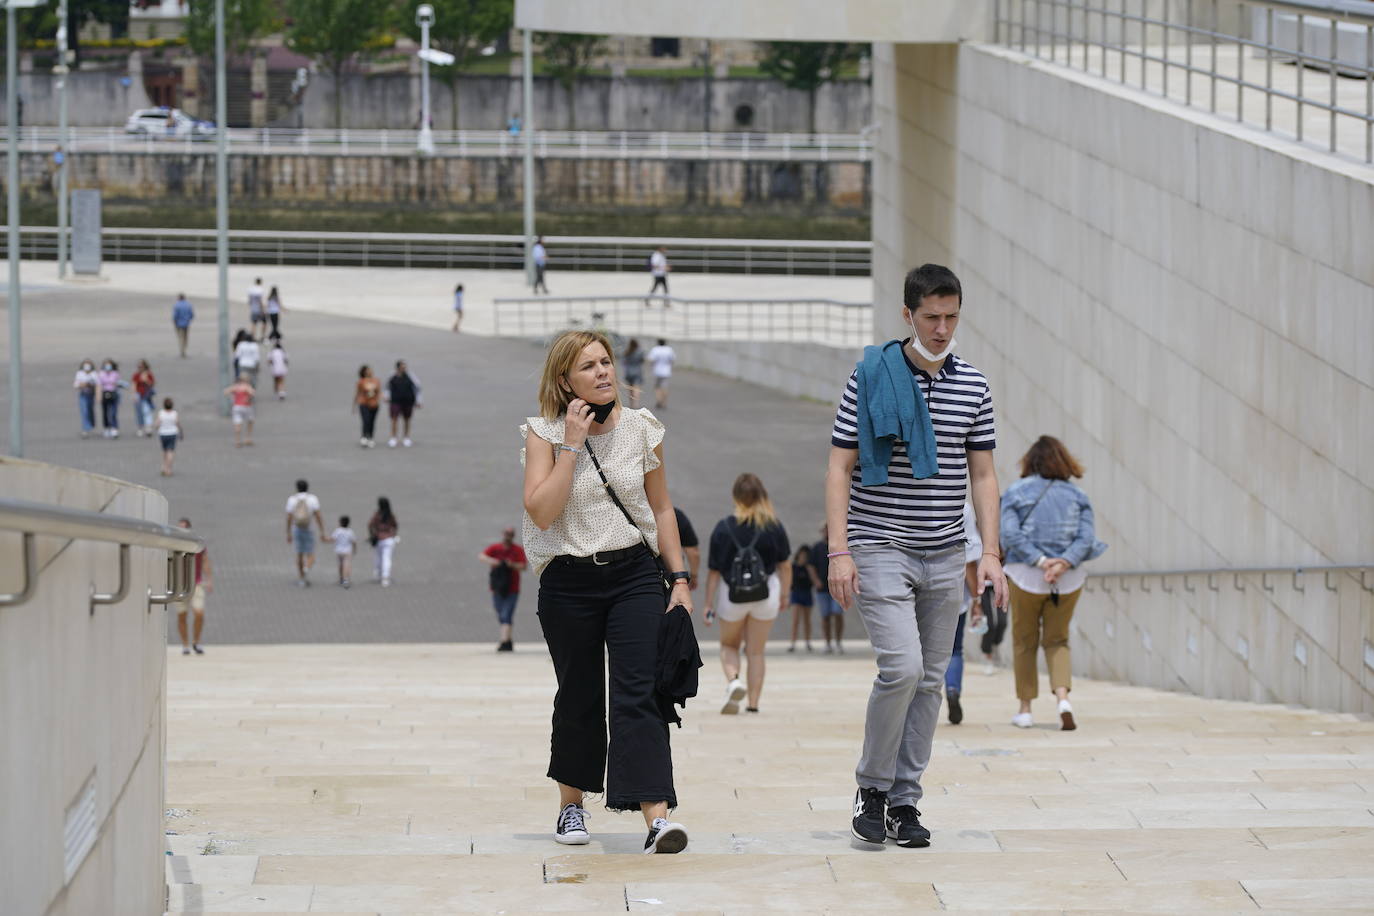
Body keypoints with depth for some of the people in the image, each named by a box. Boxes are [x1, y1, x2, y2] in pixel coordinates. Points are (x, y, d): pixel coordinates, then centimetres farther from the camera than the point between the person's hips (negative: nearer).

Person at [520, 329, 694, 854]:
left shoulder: (641, 429, 2)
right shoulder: (545, 434, -4)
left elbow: (661, 508, 11)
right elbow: (541, 511, -15)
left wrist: (679, 578, 6)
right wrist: (572, 445, -16)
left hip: (634, 576, 1)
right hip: (569, 582, -1)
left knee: (638, 694, -12)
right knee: (579, 700, 10)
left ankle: (657, 816, -21)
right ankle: (571, 805, 31)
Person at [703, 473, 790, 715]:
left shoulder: (724, 527, -9)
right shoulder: (774, 527, -6)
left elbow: (714, 571, -6)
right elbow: (785, 565, -1)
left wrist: (709, 605, 1)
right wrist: (784, 595, 12)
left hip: (732, 595, -1)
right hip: (765, 594, 1)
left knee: (728, 645, 18)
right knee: (756, 651, 12)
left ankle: (733, 681, -10)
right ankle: (752, 702, 7)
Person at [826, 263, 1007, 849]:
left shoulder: (973, 387, 7)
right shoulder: (869, 378, -4)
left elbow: (982, 475, 11)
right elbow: (840, 468, -4)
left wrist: (990, 552, 1)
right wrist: (838, 550, -12)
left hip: (944, 556, 4)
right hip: (880, 551, -4)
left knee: (930, 680, 5)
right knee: (902, 666, -17)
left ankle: (904, 801, 14)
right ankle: (872, 788, 0)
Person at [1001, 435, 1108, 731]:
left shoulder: (1016, 493, -2)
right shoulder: (1076, 496, 5)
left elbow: (1010, 533, -14)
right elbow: (1086, 538, -7)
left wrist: (1040, 560, -16)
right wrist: (1063, 563, -17)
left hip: (1026, 575, -2)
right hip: (1068, 579, 2)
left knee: (1024, 642, 13)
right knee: (1057, 641, 13)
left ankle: (1025, 709, 15)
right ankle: (1063, 698, -10)